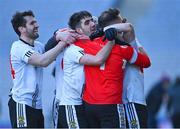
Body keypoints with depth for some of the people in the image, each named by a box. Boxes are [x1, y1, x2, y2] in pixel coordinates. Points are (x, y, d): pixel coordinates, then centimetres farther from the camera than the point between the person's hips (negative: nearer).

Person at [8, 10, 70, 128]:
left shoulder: (38, 46, 13)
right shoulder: (18, 47, -13)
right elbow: (43, 61, -24)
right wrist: (63, 42, -19)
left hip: (37, 105, 8)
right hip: (22, 104, -8)